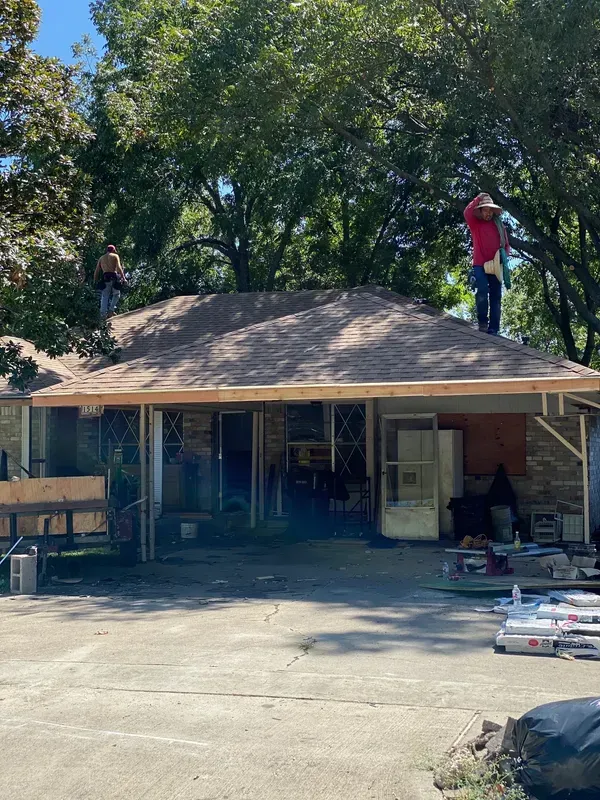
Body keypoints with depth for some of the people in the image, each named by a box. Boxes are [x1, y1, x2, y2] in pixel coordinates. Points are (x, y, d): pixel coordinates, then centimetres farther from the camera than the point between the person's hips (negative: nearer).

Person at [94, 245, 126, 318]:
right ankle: (111, 310, -2)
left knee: (105, 296, 4)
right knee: (116, 294, 14)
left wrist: (95, 281, 21)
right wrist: (123, 278, -9)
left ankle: (103, 313, -9)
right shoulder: (115, 256, 9)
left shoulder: (101, 258, 21)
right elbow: (119, 268, -5)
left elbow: (97, 271, 17)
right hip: (113, 277, -3)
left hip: (105, 277, 3)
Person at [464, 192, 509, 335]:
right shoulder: (475, 224, 5)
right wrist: (479, 198, -11)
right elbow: (467, 213, -15)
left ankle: (493, 330, 2)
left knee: (496, 297, 0)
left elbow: (506, 244, 13)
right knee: (482, 291, -22)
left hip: (495, 267, 3)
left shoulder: (499, 225, 11)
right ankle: (482, 321, -2)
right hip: (479, 265, -3)